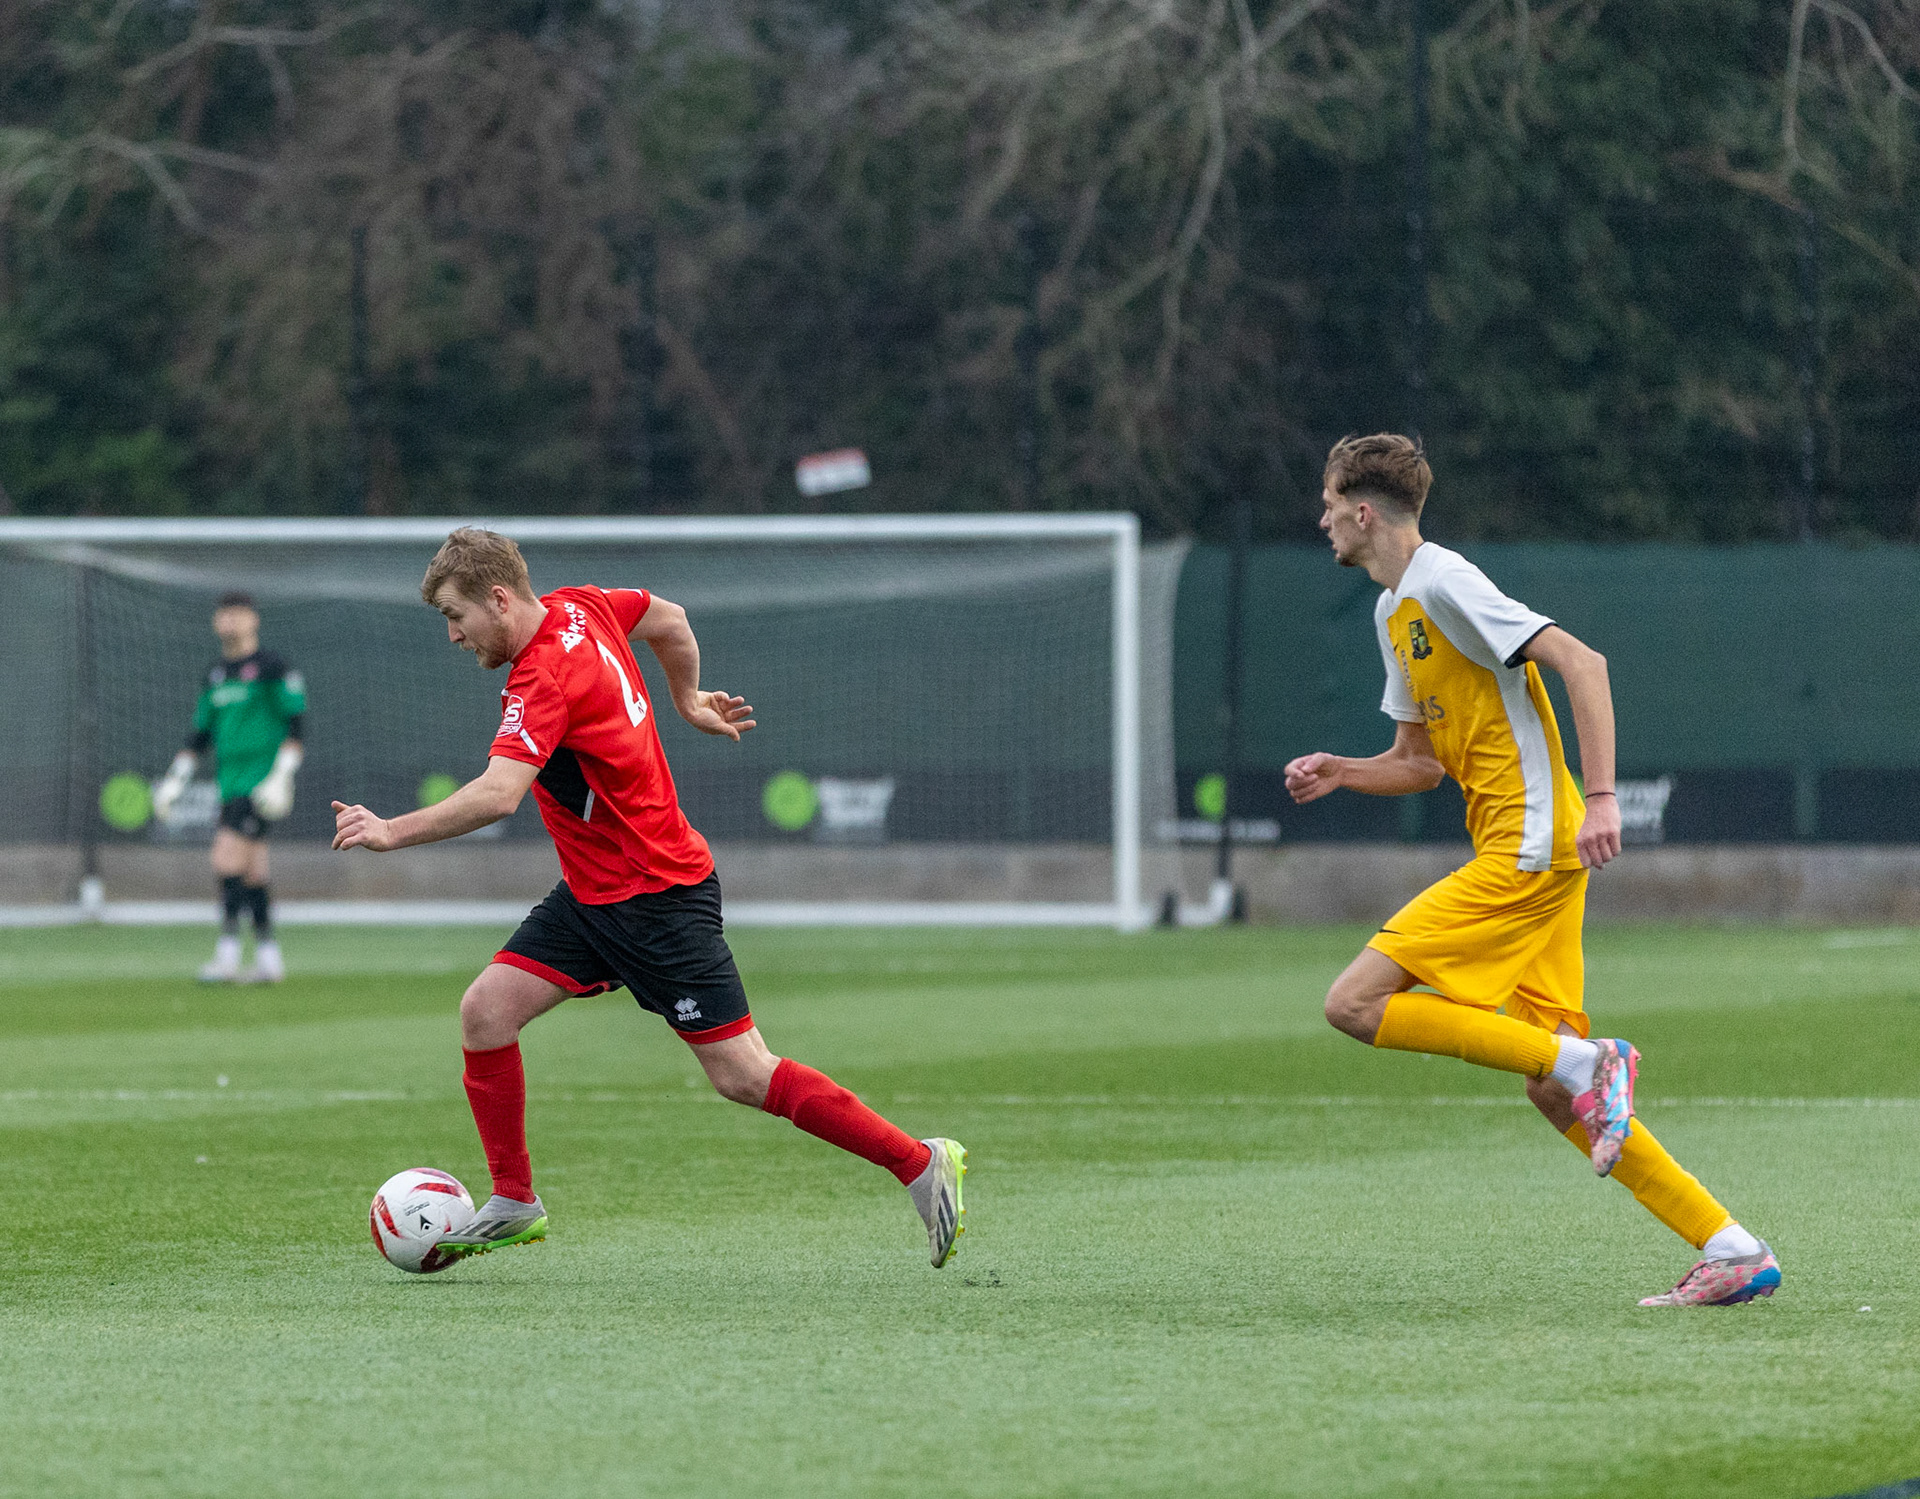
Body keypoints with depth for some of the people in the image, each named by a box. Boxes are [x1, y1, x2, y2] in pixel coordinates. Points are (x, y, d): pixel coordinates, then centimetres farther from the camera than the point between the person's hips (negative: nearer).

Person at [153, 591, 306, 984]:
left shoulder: (271, 668, -5)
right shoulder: (215, 674, 17)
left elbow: (296, 726, -8)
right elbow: (201, 735, 22)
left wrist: (281, 777, -16)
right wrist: (173, 781, 15)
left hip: (261, 783, -7)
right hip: (231, 785, 7)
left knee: (228, 858, -17)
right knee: (252, 874, 6)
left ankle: (227, 954, -17)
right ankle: (268, 959, 9)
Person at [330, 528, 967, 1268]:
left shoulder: (547, 678, -26)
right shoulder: (581, 609, 2)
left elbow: (498, 794, -40)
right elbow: (669, 619, 21)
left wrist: (394, 832, -41)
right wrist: (688, 699, 31)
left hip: (657, 895, -9)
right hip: (591, 893, 9)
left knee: (742, 1075, -6)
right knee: (486, 1009, -2)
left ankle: (920, 1164, 4)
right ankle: (514, 1203, 7)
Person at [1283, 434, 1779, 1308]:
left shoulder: (1445, 584, -11)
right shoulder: (1394, 611, 19)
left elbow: (1581, 663, -19)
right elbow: (1420, 761, 26)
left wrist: (1601, 798, -25)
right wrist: (1340, 773, 7)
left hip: (1529, 850, -10)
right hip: (1525, 854, 10)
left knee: (1355, 1004, -13)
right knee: (1554, 1094, 4)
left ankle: (1584, 1062, -15)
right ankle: (1732, 1251, 2)